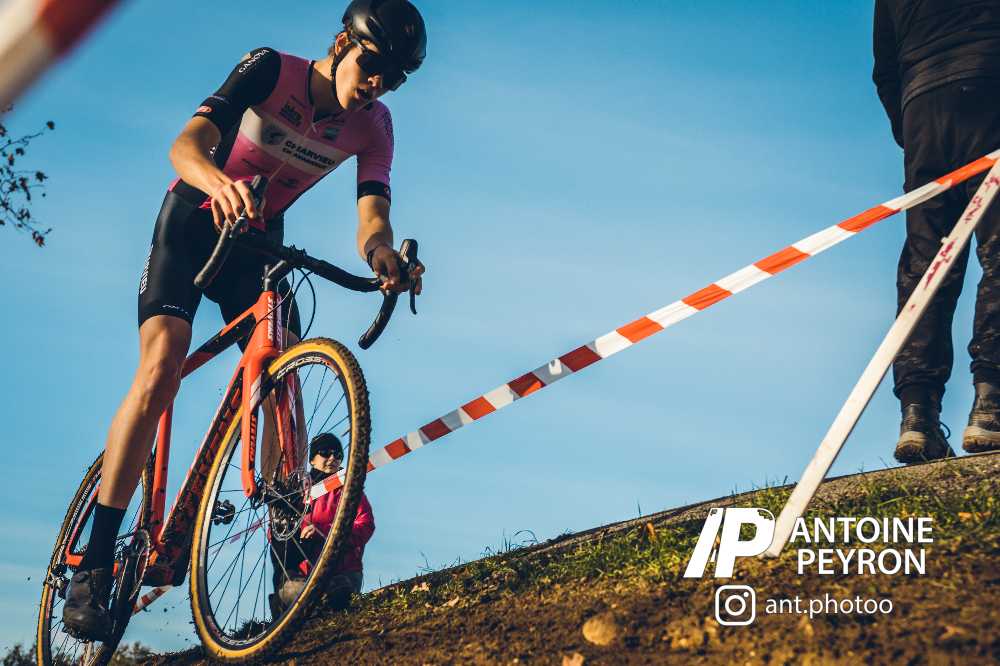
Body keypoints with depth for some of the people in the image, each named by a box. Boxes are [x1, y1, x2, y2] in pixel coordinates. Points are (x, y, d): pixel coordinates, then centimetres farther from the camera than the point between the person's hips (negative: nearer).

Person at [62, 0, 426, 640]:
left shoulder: (373, 125, -10)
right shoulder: (270, 68, -20)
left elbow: (372, 216, -22)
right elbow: (186, 144, -32)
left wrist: (382, 252, -47)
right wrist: (220, 184, -55)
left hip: (258, 241, 4)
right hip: (193, 220, -4)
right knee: (162, 366, -23)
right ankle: (95, 563, -20)